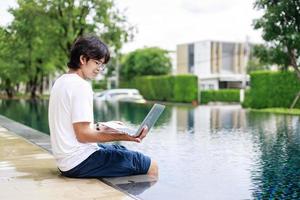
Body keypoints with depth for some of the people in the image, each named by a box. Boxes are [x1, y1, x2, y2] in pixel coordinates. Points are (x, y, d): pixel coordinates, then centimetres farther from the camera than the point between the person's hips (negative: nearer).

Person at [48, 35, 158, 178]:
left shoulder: (61, 81, 13)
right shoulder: (81, 86, -17)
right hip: (80, 163, -11)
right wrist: (122, 136, -20)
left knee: (122, 150, 27)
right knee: (151, 166, -9)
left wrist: (102, 128, 13)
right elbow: (83, 135, -20)